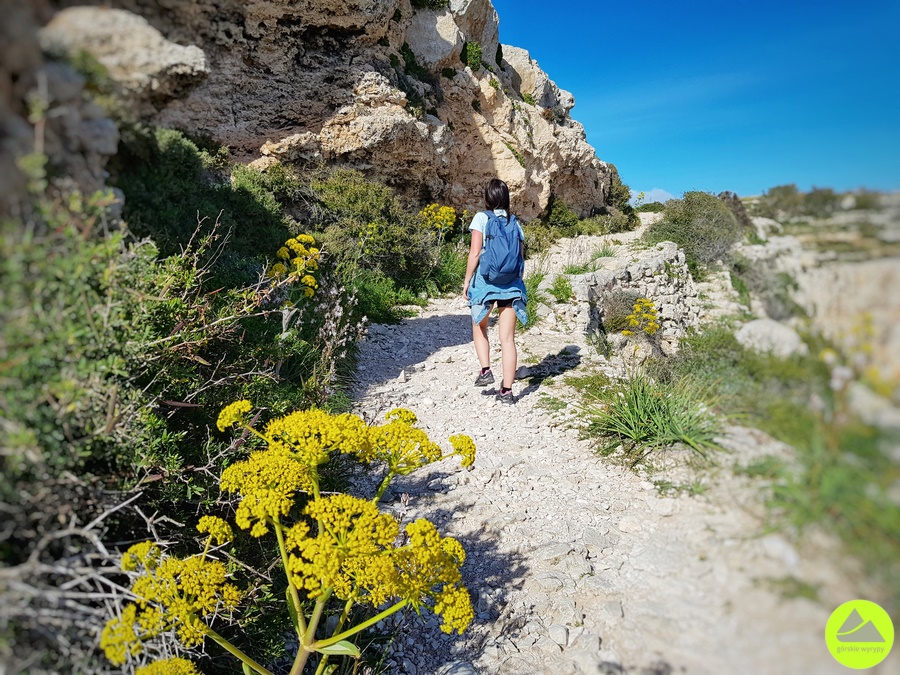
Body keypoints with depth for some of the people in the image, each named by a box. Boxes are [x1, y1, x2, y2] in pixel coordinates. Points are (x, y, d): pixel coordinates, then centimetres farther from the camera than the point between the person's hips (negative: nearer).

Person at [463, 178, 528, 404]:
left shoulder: (481, 218, -2)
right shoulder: (514, 221, 9)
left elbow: (475, 252, -9)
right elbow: (521, 256, 10)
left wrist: (466, 281, -2)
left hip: (485, 280, -3)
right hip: (511, 284, 3)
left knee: (479, 328, 22)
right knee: (508, 339, 4)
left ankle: (485, 371, 7)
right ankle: (507, 390, 6)